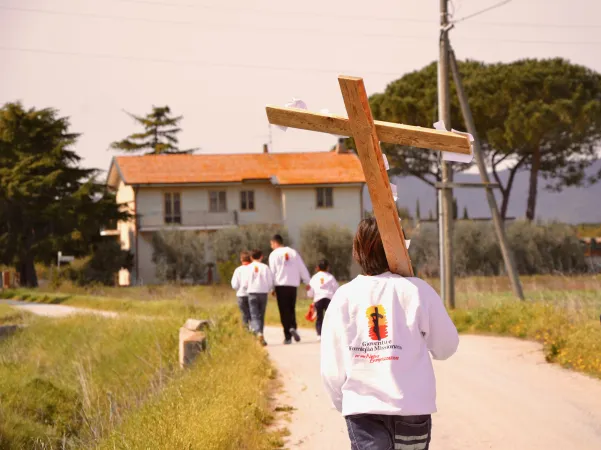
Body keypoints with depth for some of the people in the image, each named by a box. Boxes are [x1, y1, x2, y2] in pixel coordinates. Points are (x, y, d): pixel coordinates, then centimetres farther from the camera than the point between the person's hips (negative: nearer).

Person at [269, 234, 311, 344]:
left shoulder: (274, 254, 0)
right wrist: (307, 282, 17)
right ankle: (293, 327, -8)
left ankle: (288, 336, -4)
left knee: (284, 311, 0)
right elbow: (302, 268, 11)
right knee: (291, 309, 16)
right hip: (293, 284, 3)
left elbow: (272, 271, -3)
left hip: (281, 285, -3)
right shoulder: (293, 252, 11)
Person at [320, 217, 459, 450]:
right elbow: (446, 347, 1)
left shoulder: (343, 297, -1)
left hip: (362, 407, 1)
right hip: (412, 407, 0)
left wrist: (342, 401, 17)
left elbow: (331, 367, 1)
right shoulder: (416, 290, -7)